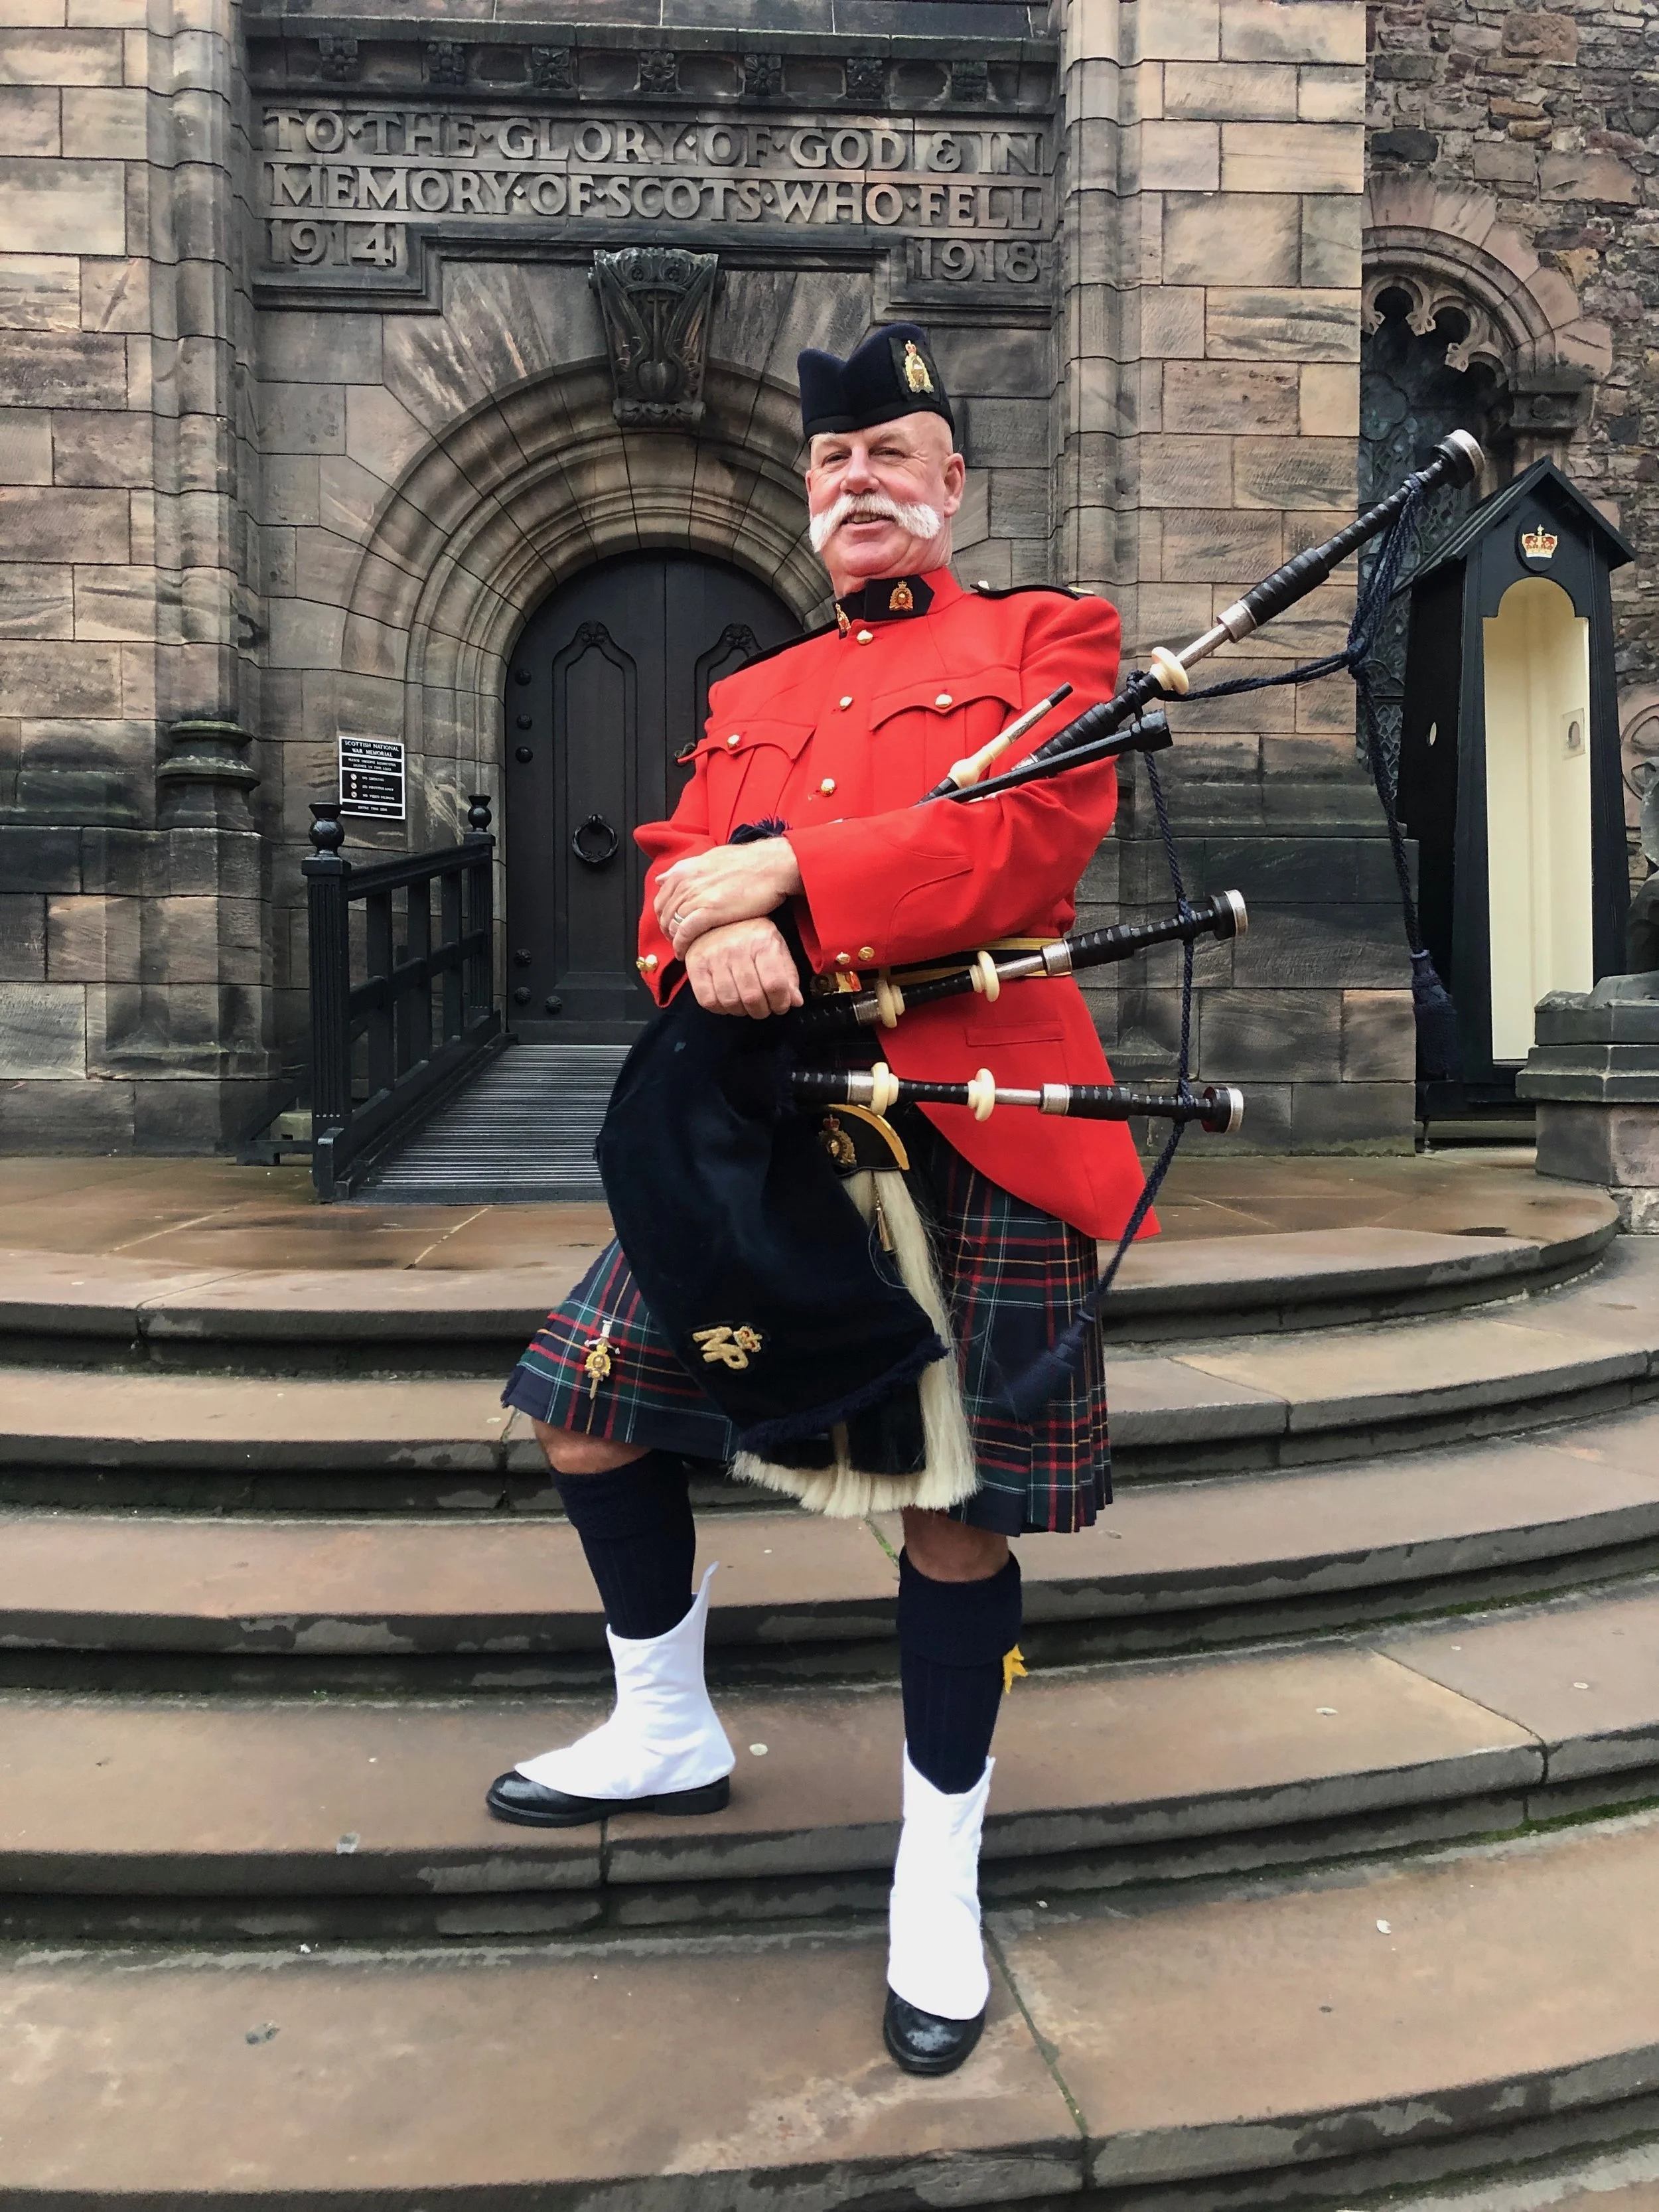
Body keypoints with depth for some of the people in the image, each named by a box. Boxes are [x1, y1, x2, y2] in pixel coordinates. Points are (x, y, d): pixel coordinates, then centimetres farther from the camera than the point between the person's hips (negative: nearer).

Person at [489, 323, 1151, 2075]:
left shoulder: (1044, 639, 6)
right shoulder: (752, 695, 21)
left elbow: (1036, 837, -12)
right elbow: (677, 878, 10)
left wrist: (785, 866, -15)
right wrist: (714, 936, -16)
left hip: (973, 1132, -5)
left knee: (952, 1505, 1)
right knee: (587, 1400, 4)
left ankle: (940, 1879, 21)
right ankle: (668, 1734, 28)